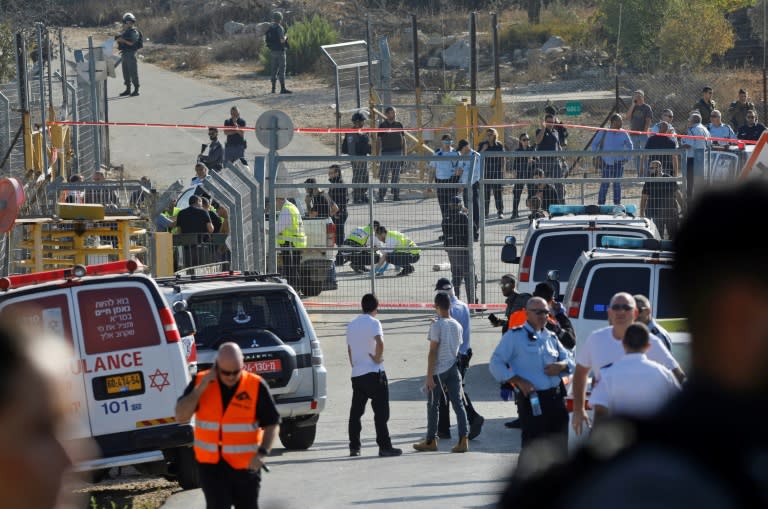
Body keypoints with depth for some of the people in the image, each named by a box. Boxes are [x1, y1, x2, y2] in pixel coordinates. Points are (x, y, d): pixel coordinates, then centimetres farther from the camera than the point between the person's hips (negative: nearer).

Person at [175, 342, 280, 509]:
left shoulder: (256, 386, -8)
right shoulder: (201, 382, -3)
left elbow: (272, 423, -4)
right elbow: (180, 416, -8)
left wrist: (263, 453, -19)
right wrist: (201, 387, -17)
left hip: (246, 464, 0)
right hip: (211, 464, 0)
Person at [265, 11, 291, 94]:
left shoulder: (270, 28, 7)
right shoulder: (280, 28, -15)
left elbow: (265, 39, 9)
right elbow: (282, 40, -22)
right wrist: (285, 37, -1)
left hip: (272, 51, 7)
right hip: (280, 51, -7)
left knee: (274, 70, 11)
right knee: (282, 70, -5)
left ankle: (273, 88, 12)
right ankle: (283, 88, -8)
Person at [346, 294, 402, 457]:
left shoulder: (351, 325, 12)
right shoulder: (373, 323, -9)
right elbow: (379, 342, -26)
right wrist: (378, 358, -11)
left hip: (356, 374, 6)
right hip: (374, 373, -6)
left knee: (356, 411, 10)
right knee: (381, 411, -3)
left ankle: (354, 447, 10)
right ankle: (384, 447, -6)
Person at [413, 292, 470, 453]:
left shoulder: (437, 325, -12)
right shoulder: (457, 326, 8)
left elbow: (433, 352, -14)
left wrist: (429, 375, -14)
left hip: (439, 370, -5)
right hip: (454, 368, 5)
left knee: (433, 405, 7)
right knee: (457, 404, 2)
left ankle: (431, 441, 14)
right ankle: (463, 439, -7)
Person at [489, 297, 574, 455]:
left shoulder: (551, 337, 17)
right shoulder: (514, 336, -1)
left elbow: (569, 359, 22)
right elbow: (495, 364, -5)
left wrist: (561, 366, -3)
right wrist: (518, 381, -15)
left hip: (556, 399, 6)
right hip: (531, 400, -6)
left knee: (560, 445, 11)